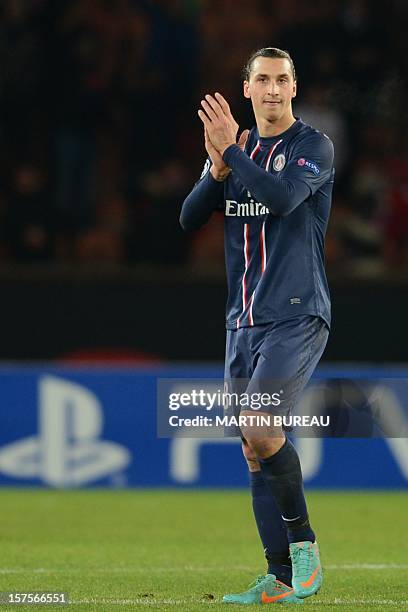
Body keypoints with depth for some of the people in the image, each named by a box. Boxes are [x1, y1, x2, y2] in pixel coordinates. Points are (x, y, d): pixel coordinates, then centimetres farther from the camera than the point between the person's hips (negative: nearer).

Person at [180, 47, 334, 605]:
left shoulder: (314, 147, -4)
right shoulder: (235, 148, 15)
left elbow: (283, 197, -23)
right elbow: (189, 219, 7)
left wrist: (232, 150, -18)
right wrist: (218, 169, -9)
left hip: (297, 317, -7)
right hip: (243, 322, 7)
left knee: (259, 429, -22)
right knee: (254, 452, 3)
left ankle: (303, 542, -4)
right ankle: (281, 580, 6)